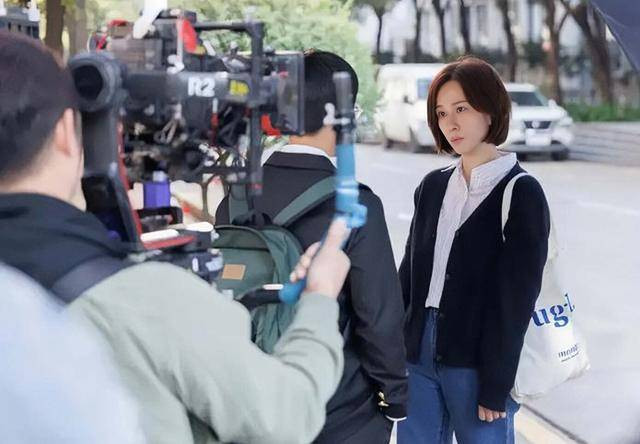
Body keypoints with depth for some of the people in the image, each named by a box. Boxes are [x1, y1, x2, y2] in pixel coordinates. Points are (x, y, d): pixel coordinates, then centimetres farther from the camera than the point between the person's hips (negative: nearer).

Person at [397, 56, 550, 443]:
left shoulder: (521, 193, -7)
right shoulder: (433, 186, 10)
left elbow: (516, 300, -11)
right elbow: (410, 272, 12)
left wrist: (496, 388, -14)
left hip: (478, 361, -5)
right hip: (419, 352, 5)